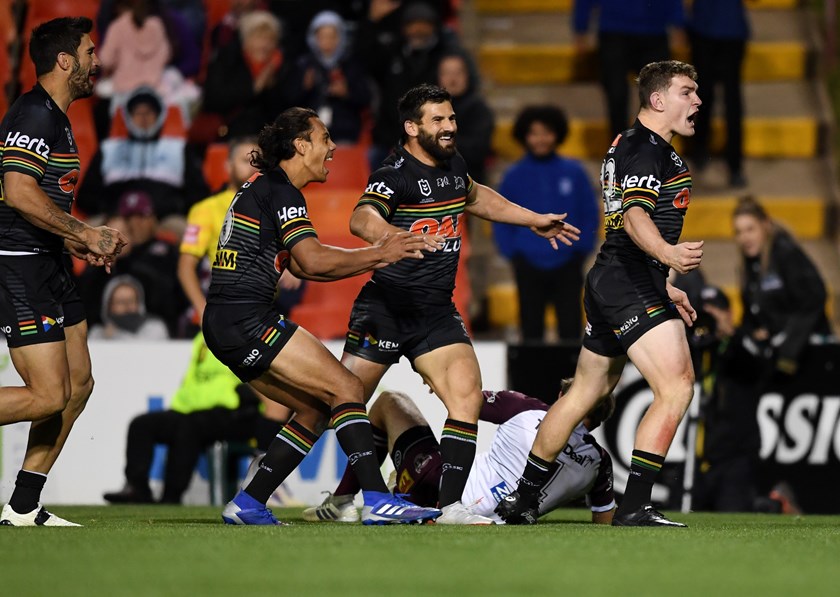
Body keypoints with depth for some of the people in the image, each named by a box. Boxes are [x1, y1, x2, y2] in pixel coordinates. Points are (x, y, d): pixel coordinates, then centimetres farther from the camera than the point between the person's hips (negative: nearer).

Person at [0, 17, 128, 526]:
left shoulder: (56, 118, 18)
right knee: (48, 397, -15)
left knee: (78, 384, 10)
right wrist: (86, 234, -18)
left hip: (47, 265, 11)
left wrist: (84, 242, 15)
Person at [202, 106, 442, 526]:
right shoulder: (280, 191, -9)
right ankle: (377, 499, -19)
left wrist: (372, 258, 17)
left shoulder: (261, 188, 21)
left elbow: (302, 265, 24)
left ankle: (247, 505, 9)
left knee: (317, 408, 12)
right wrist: (379, 255, -9)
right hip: (246, 319, -10)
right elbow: (314, 261, -20)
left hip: (225, 325, 10)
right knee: (346, 389, -11)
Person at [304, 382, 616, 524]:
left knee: (390, 401, 18)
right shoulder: (598, 463, -5)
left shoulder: (528, 412, -14)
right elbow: (605, 522, 6)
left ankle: (340, 501, 19)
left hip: (437, 493, -5)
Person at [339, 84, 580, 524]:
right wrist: (397, 237, -54)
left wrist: (534, 220, 38)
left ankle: (450, 506, -14)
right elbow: (361, 219, -34)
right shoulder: (396, 174, -14)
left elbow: (474, 197, 34)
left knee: (467, 396, -12)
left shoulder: (453, 164, 10)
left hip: (437, 313, 6)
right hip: (387, 306, -6)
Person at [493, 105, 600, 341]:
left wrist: (582, 249, -2)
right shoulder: (514, 176, 0)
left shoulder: (573, 172, 0)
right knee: (532, 330, 6)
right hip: (529, 266, 0)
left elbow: (590, 214, 6)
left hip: (567, 266, 0)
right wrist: (513, 252, -5)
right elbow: (499, 219, 4)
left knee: (571, 329, 0)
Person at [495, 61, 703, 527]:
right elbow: (635, 215, -29)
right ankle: (635, 507, -22)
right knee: (677, 387, -17)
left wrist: (663, 286, 37)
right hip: (633, 288, -11)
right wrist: (668, 253, -48)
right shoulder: (648, 148, -13)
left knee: (586, 392, 20)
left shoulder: (629, 145, 21)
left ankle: (521, 500, 28)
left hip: (608, 281, 11)